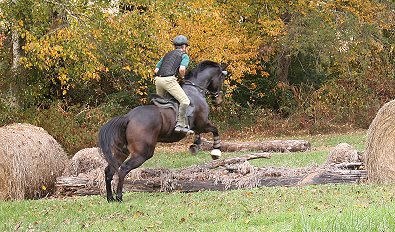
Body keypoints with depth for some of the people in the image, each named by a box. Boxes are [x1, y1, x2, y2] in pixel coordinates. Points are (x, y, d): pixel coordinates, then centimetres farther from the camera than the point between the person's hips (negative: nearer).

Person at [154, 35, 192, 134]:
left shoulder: (167, 54, 29)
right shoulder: (184, 55, 10)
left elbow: (156, 70, 23)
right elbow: (182, 69, -10)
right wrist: (182, 77, 9)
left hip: (158, 79, 7)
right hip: (169, 80, -7)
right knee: (185, 101, -10)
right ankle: (180, 124, -18)